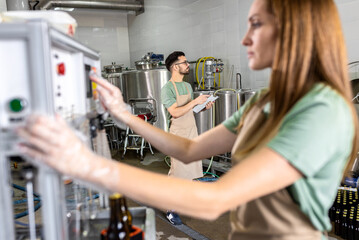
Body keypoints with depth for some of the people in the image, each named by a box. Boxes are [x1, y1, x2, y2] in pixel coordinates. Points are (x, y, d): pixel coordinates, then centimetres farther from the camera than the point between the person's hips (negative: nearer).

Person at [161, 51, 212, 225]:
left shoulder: (187, 86, 13)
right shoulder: (167, 89, -12)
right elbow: (175, 112, -23)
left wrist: (204, 107, 3)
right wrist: (195, 101, -23)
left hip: (192, 132, 8)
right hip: (178, 135, -8)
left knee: (189, 170, 14)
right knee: (177, 173, -5)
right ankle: (171, 210, 6)